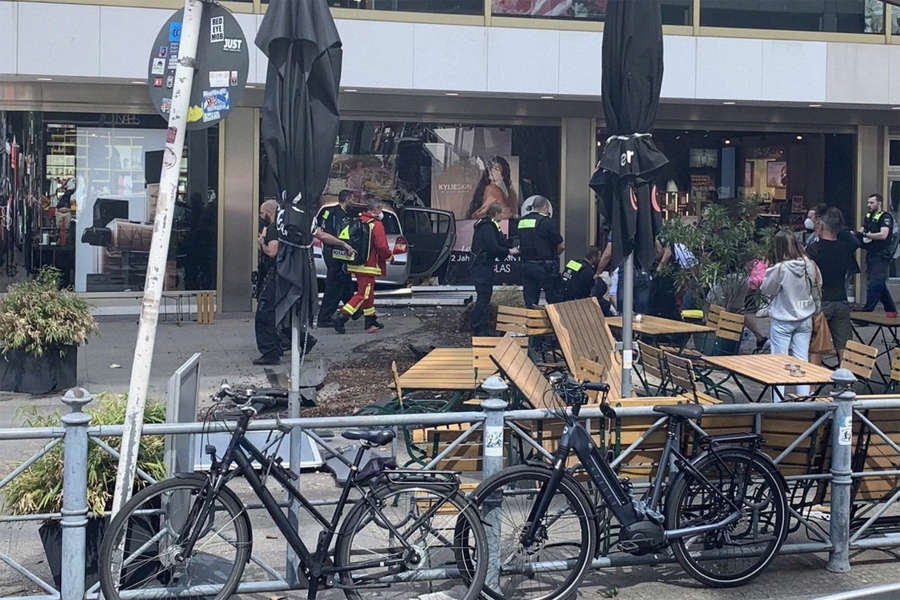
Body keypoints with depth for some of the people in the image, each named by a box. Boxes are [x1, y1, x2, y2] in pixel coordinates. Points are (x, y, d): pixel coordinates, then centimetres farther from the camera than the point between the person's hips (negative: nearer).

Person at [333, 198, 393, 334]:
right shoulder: (376, 225, -14)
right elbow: (382, 247, -17)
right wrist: (389, 256, 1)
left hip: (356, 264, 9)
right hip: (368, 265, -9)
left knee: (368, 292, 19)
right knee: (363, 294, -5)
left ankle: (371, 321, 28)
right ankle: (340, 318, -15)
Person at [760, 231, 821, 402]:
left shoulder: (780, 269, -21)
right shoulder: (810, 266, -7)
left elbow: (766, 290, -8)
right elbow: (816, 291, 6)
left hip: (782, 322, -4)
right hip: (805, 319, 4)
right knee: (802, 361, 9)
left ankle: (778, 402, 6)